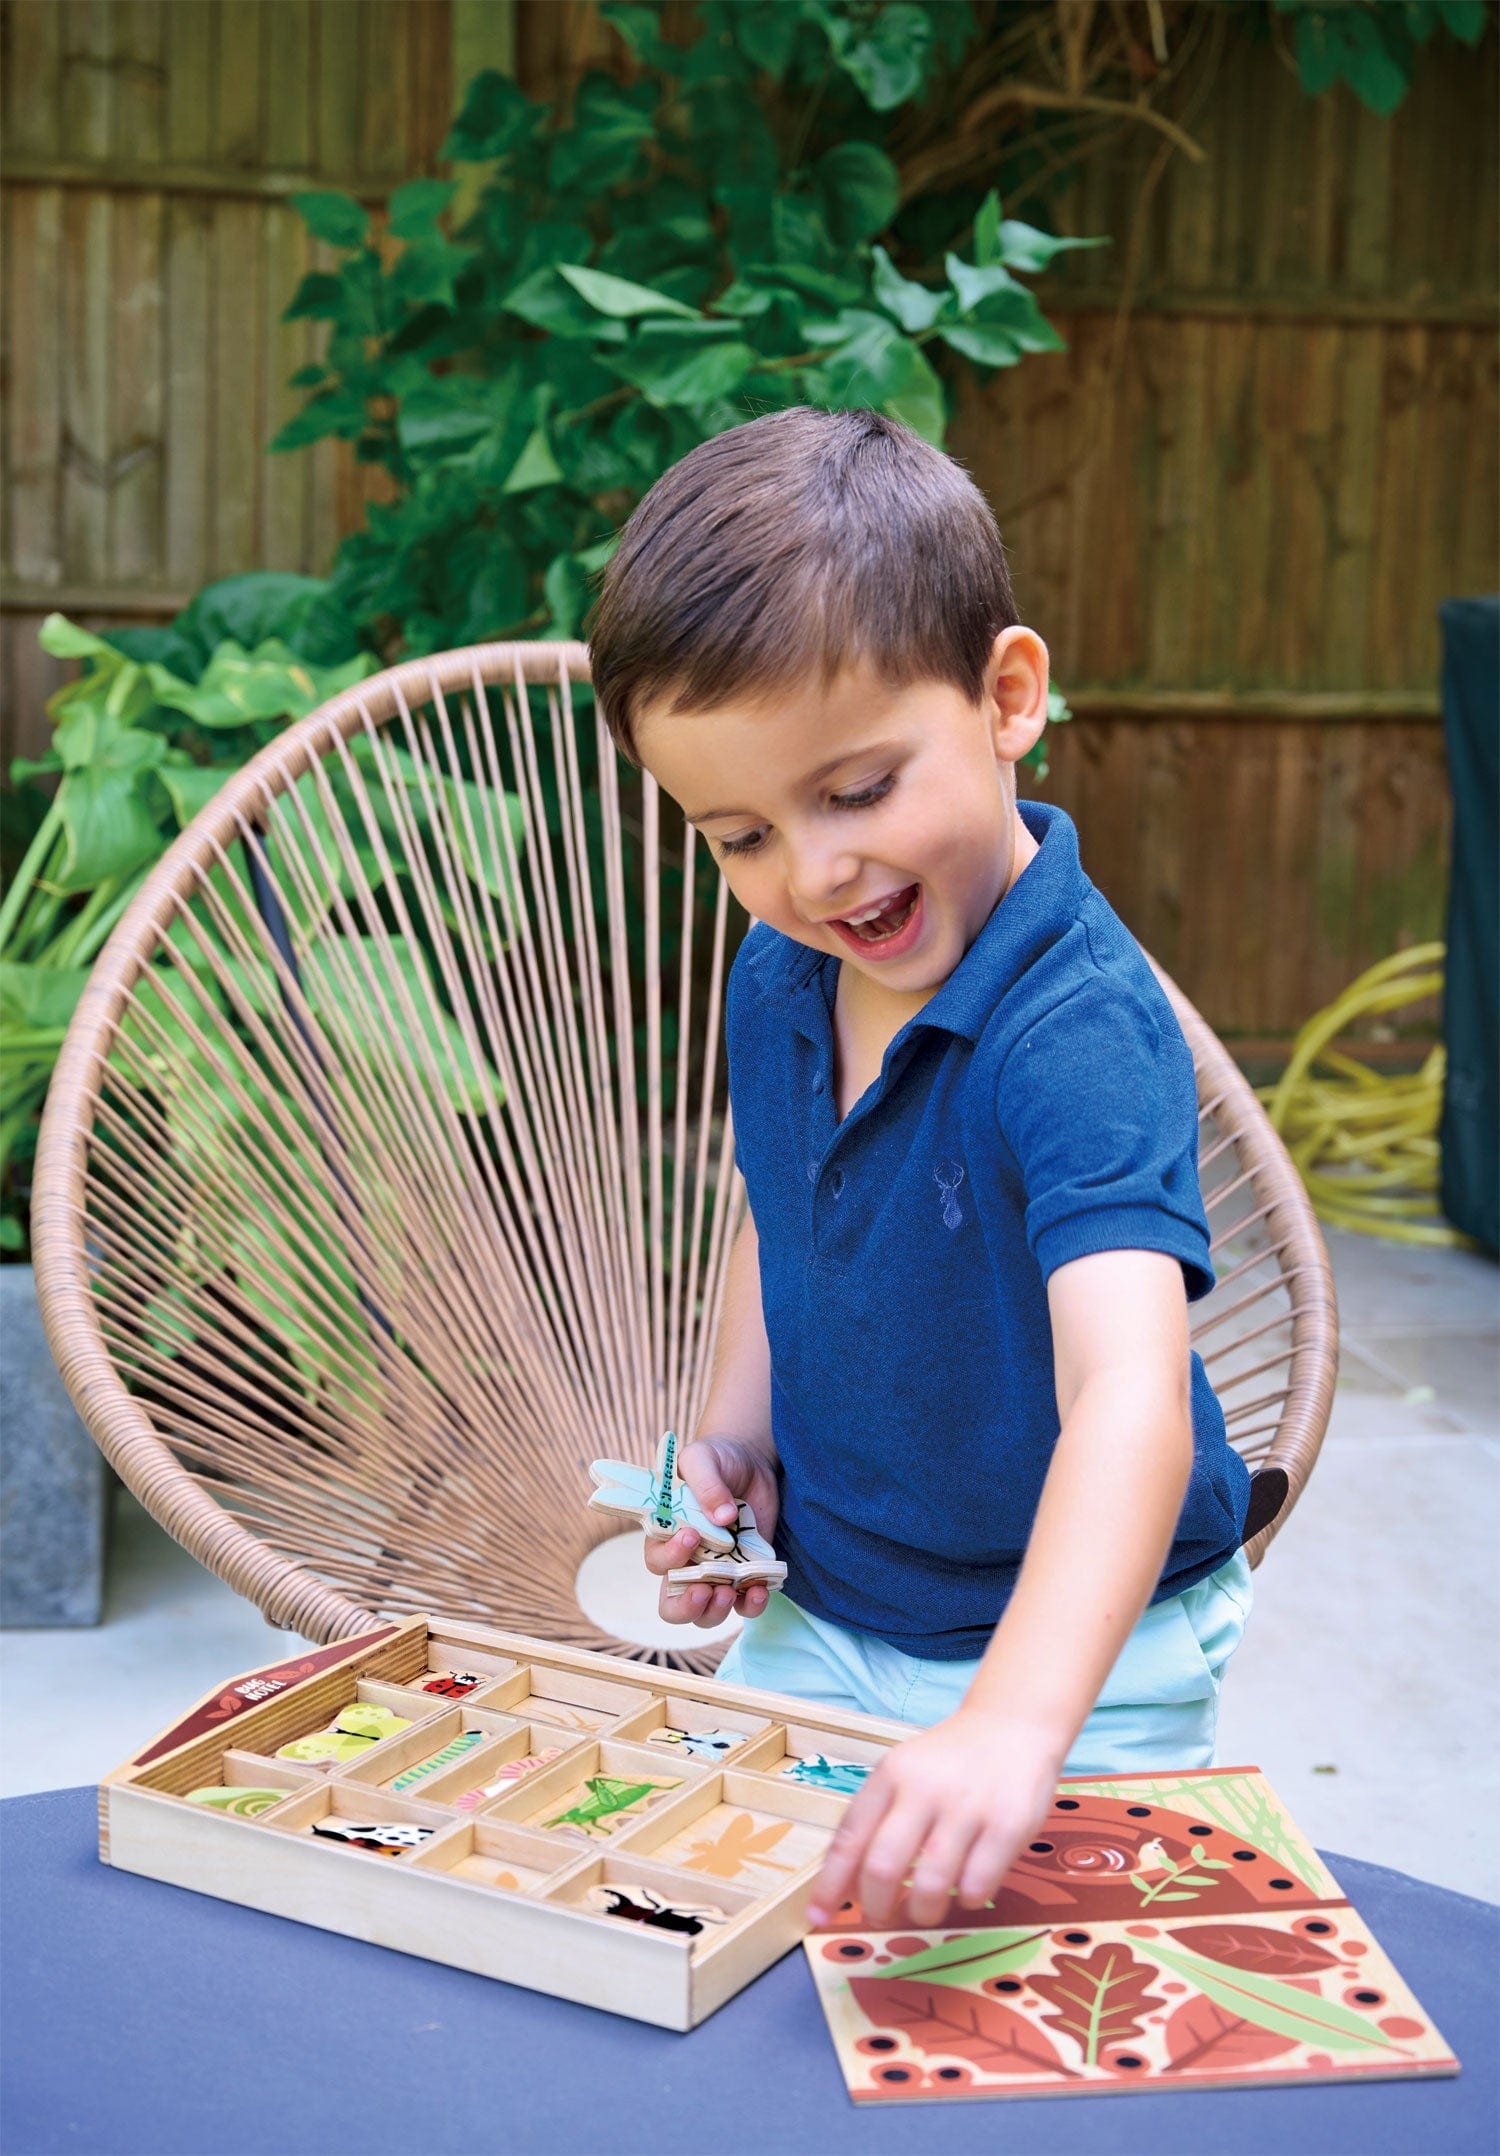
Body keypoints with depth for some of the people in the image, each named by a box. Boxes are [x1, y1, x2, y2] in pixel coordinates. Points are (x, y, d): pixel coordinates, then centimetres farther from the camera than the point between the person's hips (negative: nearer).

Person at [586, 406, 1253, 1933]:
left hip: (1080, 1656, -6)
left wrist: (1016, 1722, -55)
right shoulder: (776, 982, -5)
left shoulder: (1081, 1033, -29)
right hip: (817, 1623, 6)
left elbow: (1129, 1398, -42)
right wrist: (733, 1439, -1)